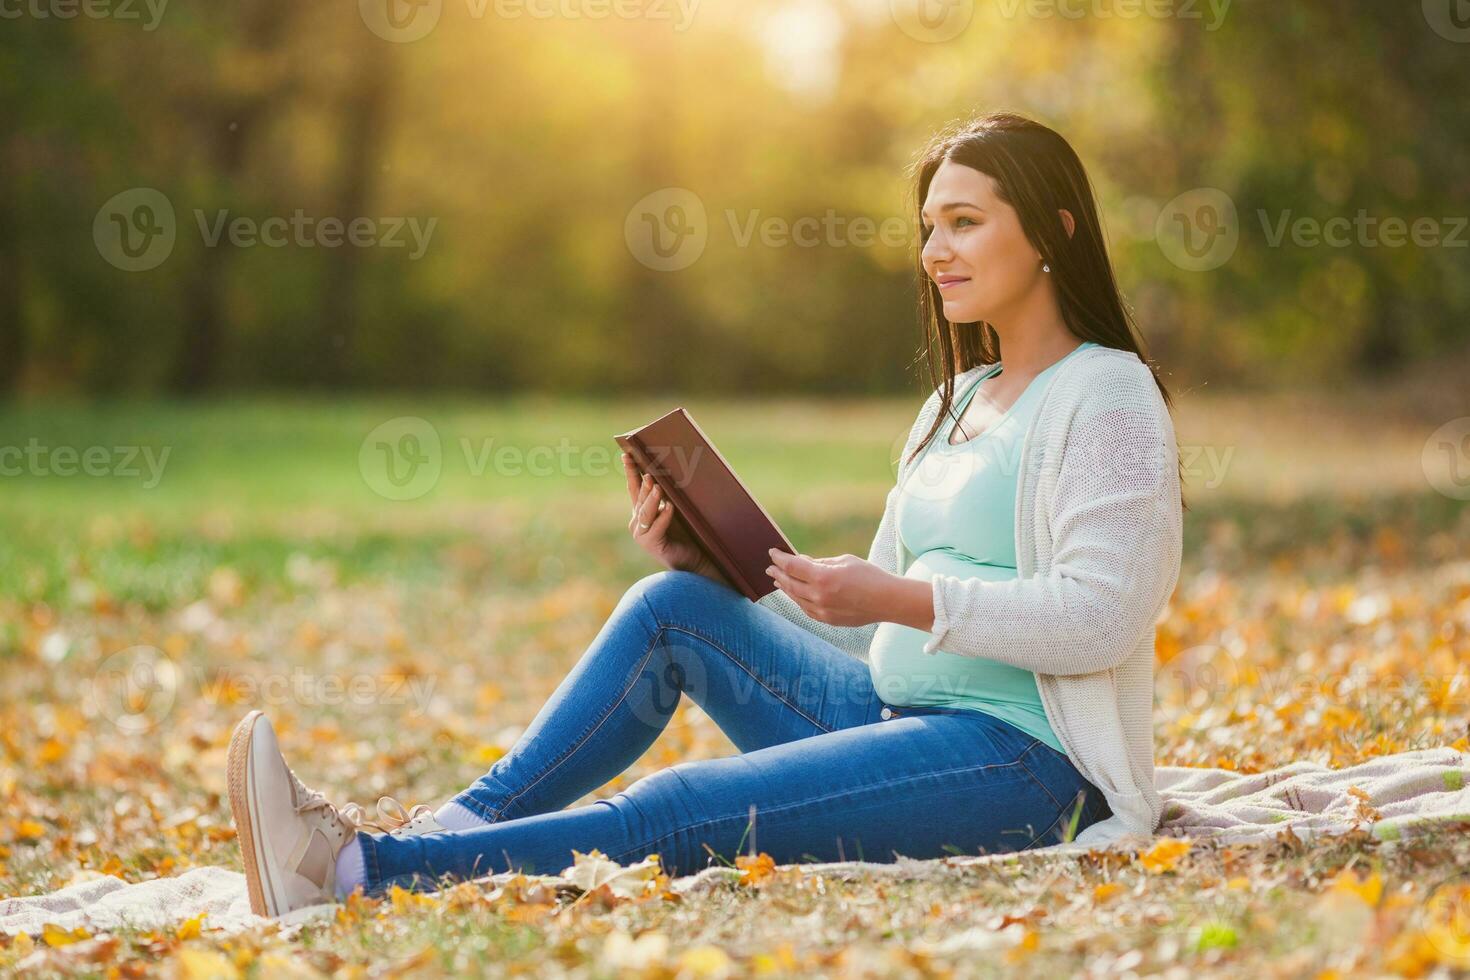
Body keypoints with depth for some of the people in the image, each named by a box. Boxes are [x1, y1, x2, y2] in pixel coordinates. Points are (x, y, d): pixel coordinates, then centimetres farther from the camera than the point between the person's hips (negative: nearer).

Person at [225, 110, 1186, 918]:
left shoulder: (1107, 395, -7)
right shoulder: (957, 401, 19)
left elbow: (1104, 617, -18)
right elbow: (873, 628, 18)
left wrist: (905, 600, -24)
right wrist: (721, 568, 4)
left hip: (1025, 762, -8)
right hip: (897, 718, 8)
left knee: (680, 810, -24)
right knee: (673, 604, -7)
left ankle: (358, 869, -28)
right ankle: (461, 820, -11)